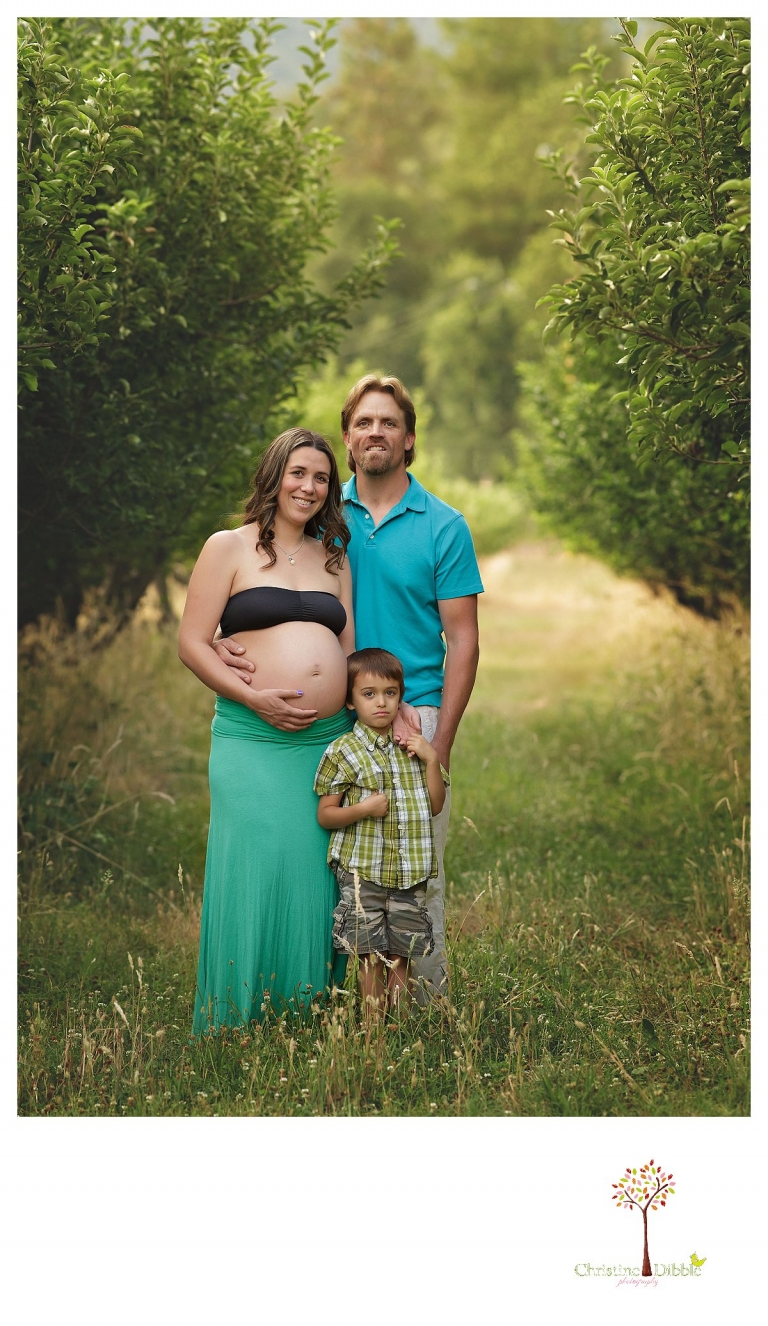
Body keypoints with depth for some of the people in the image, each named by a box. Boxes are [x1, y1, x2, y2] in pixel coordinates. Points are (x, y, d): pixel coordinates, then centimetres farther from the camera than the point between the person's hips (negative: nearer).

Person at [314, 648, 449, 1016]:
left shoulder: (412, 746, 9)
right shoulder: (343, 751, -4)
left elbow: (435, 805, 7)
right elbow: (325, 815, -2)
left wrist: (431, 759, -5)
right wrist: (363, 809, -19)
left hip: (409, 872, 3)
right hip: (362, 870, -3)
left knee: (402, 951, 8)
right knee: (371, 952, -1)